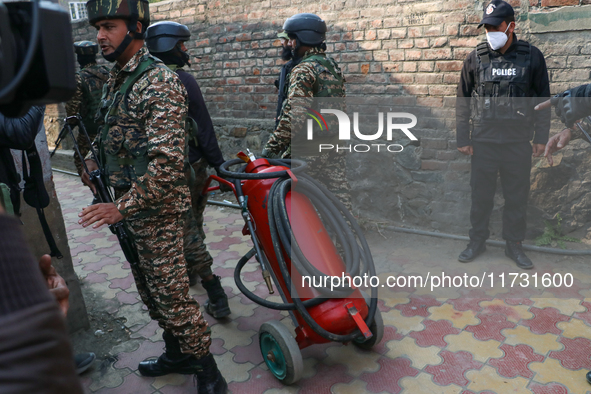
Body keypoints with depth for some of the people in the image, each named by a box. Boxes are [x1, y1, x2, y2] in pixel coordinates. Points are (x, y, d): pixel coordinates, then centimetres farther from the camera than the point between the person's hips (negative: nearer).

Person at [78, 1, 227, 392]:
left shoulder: (160, 83, -18)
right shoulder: (115, 81, 12)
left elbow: (167, 163, -26)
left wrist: (121, 208, -26)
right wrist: (96, 162, 12)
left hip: (157, 211, -9)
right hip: (129, 206, 9)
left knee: (172, 295, -3)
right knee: (150, 289, 19)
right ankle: (178, 354, 38)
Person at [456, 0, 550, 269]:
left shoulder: (532, 56, 2)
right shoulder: (476, 58, 2)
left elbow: (543, 98, 8)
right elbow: (463, 101, 6)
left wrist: (541, 137, 3)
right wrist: (463, 139, 2)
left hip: (519, 142, 0)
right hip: (484, 141, 0)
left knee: (517, 196, 6)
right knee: (481, 194, 6)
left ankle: (514, 244, 21)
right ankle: (477, 241, 21)